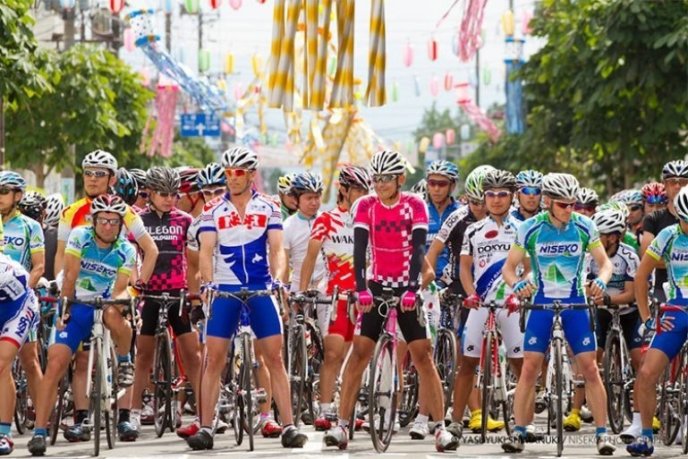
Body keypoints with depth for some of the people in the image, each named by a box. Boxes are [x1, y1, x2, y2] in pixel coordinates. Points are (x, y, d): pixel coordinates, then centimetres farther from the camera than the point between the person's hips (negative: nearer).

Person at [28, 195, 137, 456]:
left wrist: (121, 298, -34)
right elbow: (70, 276, -13)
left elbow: (119, 288, -12)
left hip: (105, 304, 0)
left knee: (113, 315, -39)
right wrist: (63, 309, -16)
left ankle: (124, 363, -9)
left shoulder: (126, 251, -6)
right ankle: (39, 431, -12)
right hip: (77, 307, 0)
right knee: (54, 366, -15)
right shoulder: (80, 237, -9)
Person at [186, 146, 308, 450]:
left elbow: (276, 249, -2)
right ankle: (206, 428, 0)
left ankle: (289, 428, -3)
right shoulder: (213, 211, 2)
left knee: (274, 358, -3)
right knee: (214, 359, -3)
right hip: (225, 290, 0)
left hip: (260, 289, 0)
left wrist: (277, 278, -21)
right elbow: (206, 251, -6)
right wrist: (207, 281, -24)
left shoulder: (268, 209, 3)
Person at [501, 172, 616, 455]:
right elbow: (509, 267, -5)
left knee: (590, 368, -6)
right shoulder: (530, 229, -10)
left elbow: (605, 263, -2)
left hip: (575, 303, 0)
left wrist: (601, 280, -25)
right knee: (530, 368, -7)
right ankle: (518, 432, -1)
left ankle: (602, 433, 1)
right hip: (541, 302, 0)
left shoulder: (585, 227, -8)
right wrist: (517, 285, -27)